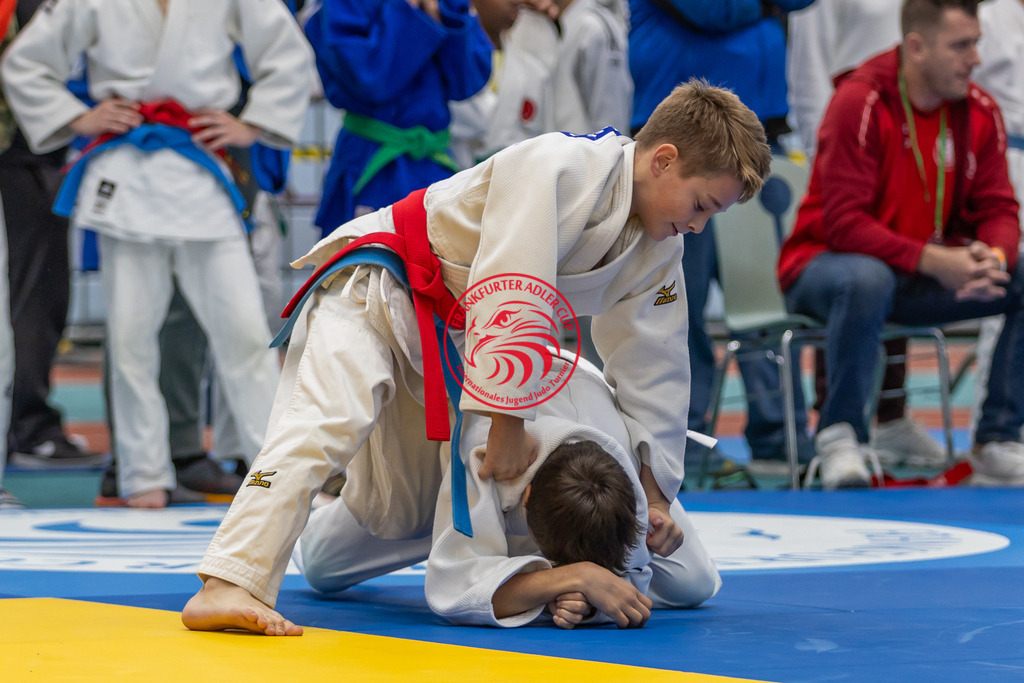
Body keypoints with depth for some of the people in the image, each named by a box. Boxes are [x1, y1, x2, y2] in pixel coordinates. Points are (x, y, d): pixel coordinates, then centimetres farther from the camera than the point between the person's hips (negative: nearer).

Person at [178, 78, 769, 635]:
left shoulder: (659, 247, -2)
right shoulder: (557, 167, -29)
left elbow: (653, 362, 6)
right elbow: (511, 293, -34)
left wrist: (654, 486, 6)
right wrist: (510, 422, -31)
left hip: (453, 336, 9)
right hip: (377, 289, -9)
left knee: (402, 517, 12)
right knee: (330, 421, -32)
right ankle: (229, 587, -41)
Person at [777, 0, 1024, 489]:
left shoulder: (979, 111, -2)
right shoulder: (860, 103, -19)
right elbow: (843, 223, -23)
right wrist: (931, 260, -33)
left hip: (934, 269, 6)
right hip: (826, 261, -6)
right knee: (867, 280, -41)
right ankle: (839, 436, -23)